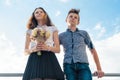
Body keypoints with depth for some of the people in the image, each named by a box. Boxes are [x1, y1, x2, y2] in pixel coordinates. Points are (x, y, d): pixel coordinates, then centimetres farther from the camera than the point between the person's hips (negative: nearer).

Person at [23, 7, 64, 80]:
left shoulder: (52, 28, 17)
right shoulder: (30, 31, 19)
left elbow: (58, 49, 10)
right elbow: (26, 51, 14)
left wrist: (48, 48, -11)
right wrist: (33, 49, -9)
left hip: (49, 59, 0)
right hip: (34, 60, 1)